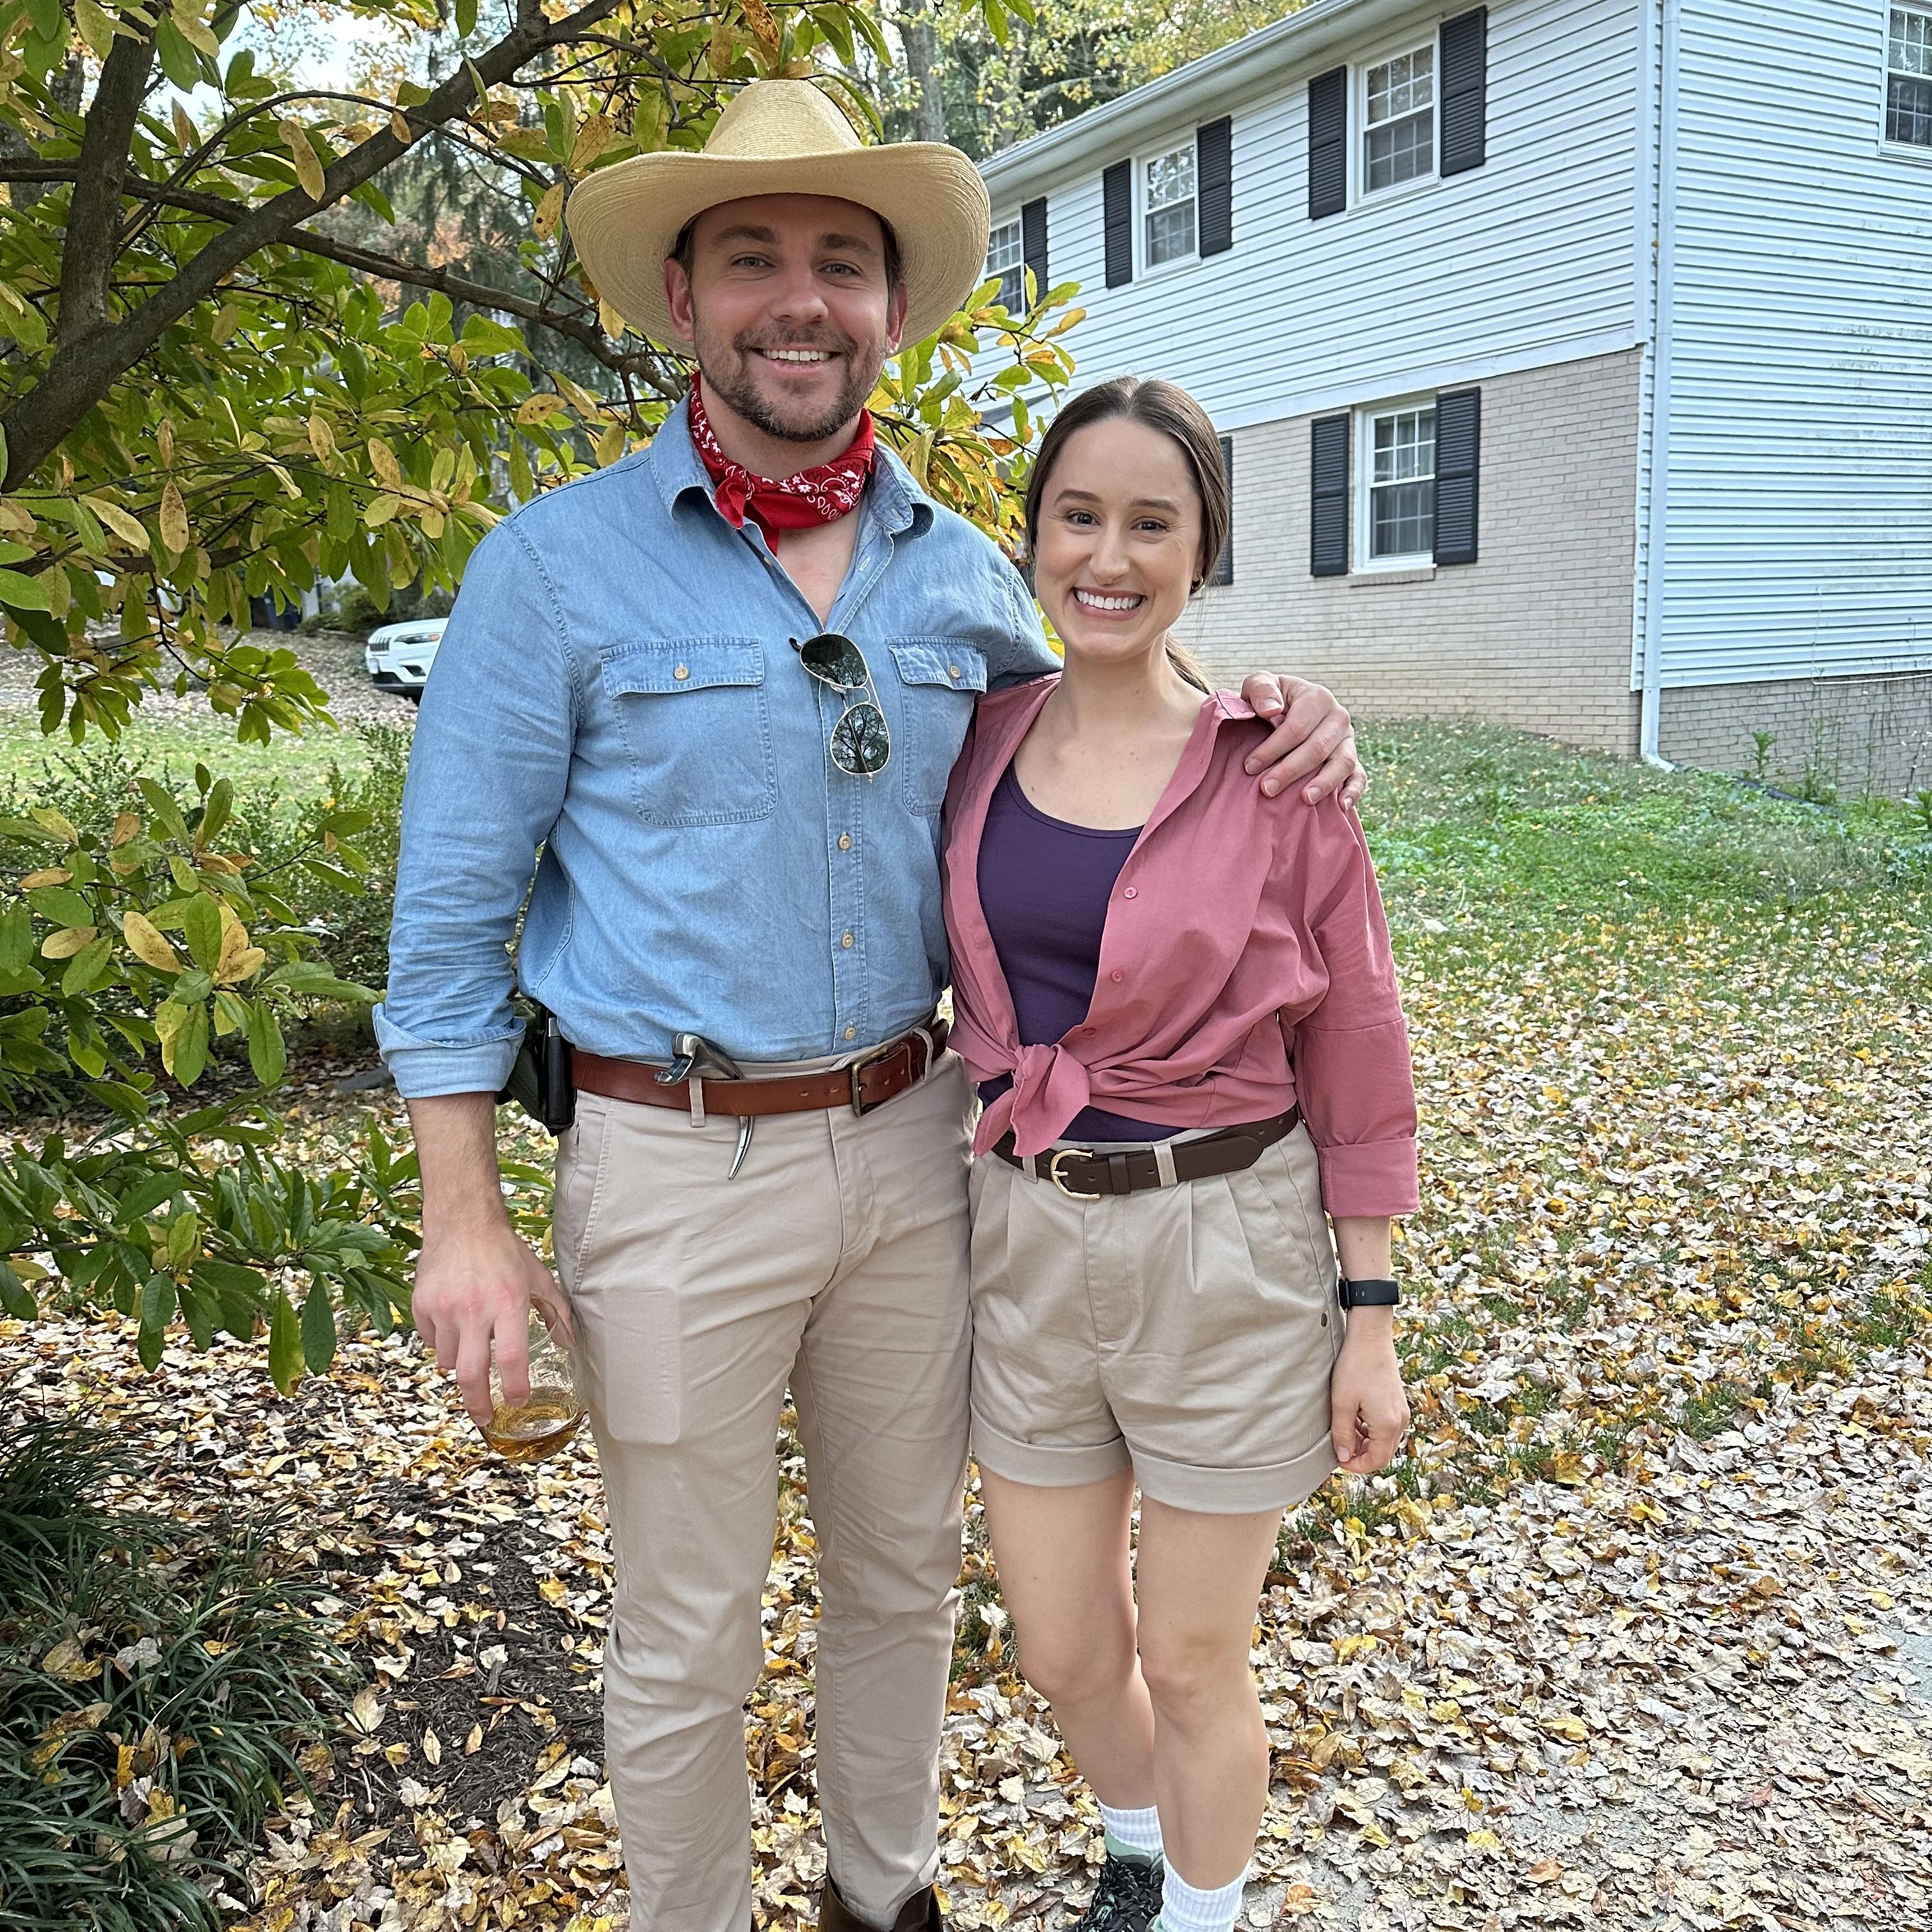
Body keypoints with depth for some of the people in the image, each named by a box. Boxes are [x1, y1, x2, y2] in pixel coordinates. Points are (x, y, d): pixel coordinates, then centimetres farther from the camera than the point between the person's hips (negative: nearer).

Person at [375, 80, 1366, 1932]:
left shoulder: (964, 576, 4)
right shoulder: (555, 566, -8)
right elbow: (450, 904, -6)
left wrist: (1264, 729, -3)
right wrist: (462, 1220, -9)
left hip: (908, 1139, 4)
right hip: (675, 1166, -4)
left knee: (901, 1571, 20)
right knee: (687, 1631, 10)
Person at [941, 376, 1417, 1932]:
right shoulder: (985, 744, 0)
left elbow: (1357, 1054, -6)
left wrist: (1372, 1319, -5)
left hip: (1226, 1245, -4)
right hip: (1024, 1235, 4)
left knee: (1194, 1663, 13)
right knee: (1064, 1652, 19)